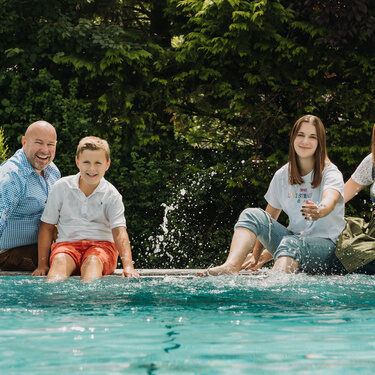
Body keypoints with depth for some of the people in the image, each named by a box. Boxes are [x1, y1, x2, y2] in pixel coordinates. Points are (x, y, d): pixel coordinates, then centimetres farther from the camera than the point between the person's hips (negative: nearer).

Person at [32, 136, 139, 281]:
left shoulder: (112, 195, 3)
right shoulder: (62, 187, 6)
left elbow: (119, 231, -8)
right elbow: (47, 226, 9)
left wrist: (128, 265, -25)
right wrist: (42, 264, 0)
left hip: (101, 244, -1)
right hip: (67, 243, 1)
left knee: (93, 261, -36)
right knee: (60, 260, -34)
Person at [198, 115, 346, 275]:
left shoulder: (330, 173, -7)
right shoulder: (282, 176, 8)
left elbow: (330, 200, -30)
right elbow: (270, 217, 15)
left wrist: (320, 211, -54)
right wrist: (256, 255, 12)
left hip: (325, 244, -5)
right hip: (295, 238, 5)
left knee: (291, 243, -37)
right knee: (251, 214, -16)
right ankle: (231, 267, -39)